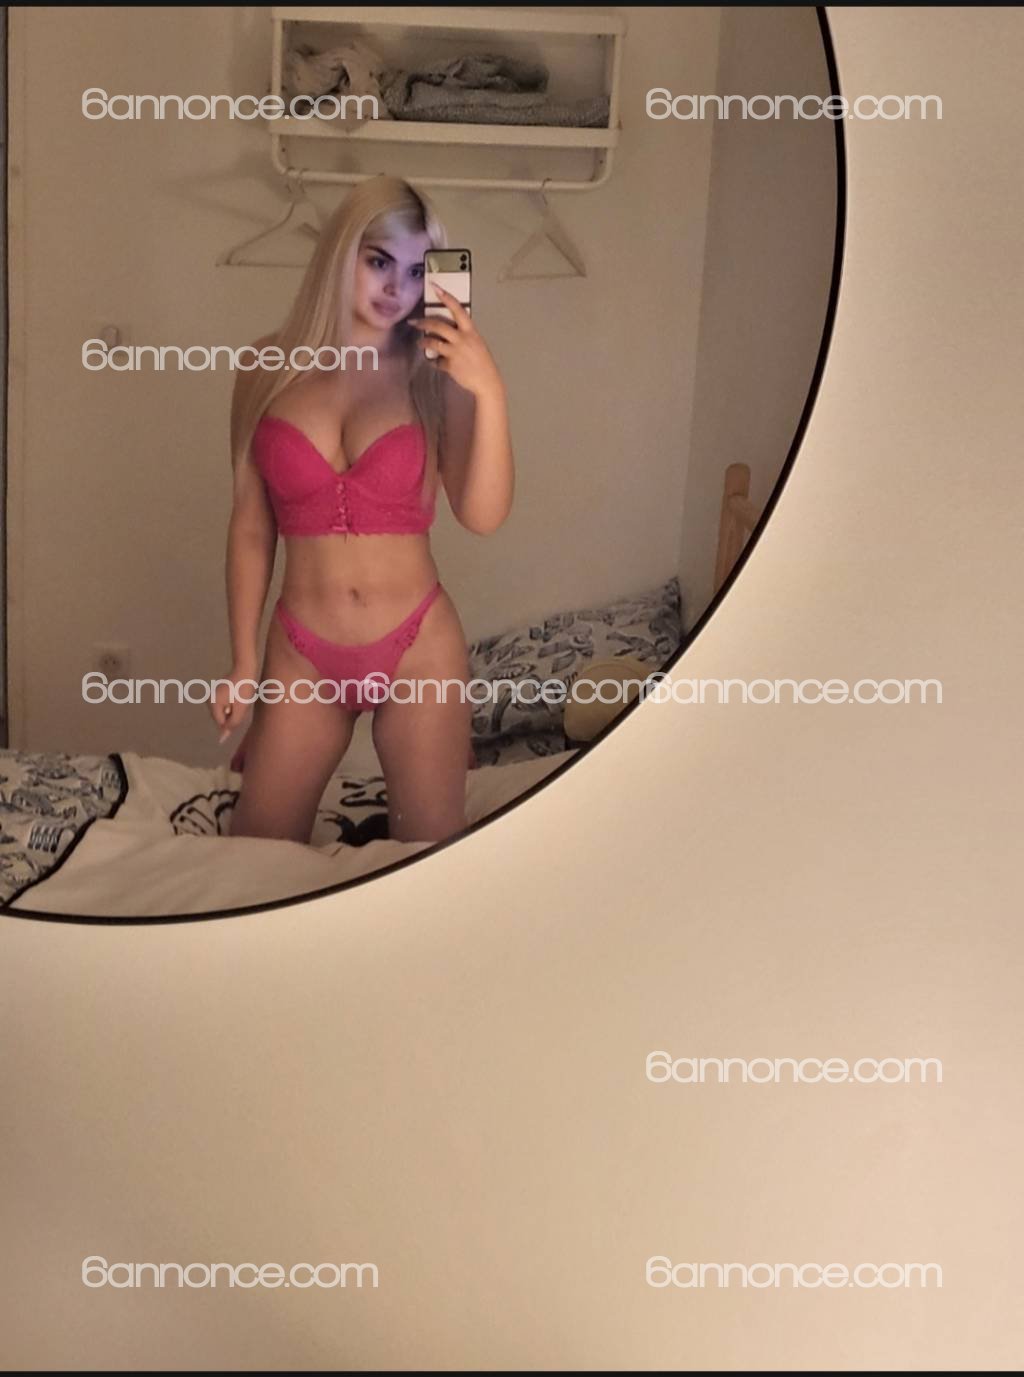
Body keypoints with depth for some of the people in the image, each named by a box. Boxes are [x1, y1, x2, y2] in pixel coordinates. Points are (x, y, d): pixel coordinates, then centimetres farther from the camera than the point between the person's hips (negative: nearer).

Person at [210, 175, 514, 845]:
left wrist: (489, 391, -25)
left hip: (420, 648, -1)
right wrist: (244, 661, 5)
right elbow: (251, 526, 4)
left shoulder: (436, 376, -5)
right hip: (303, 654, 2)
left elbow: (484, 516, -16)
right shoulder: (272, 368, -1)